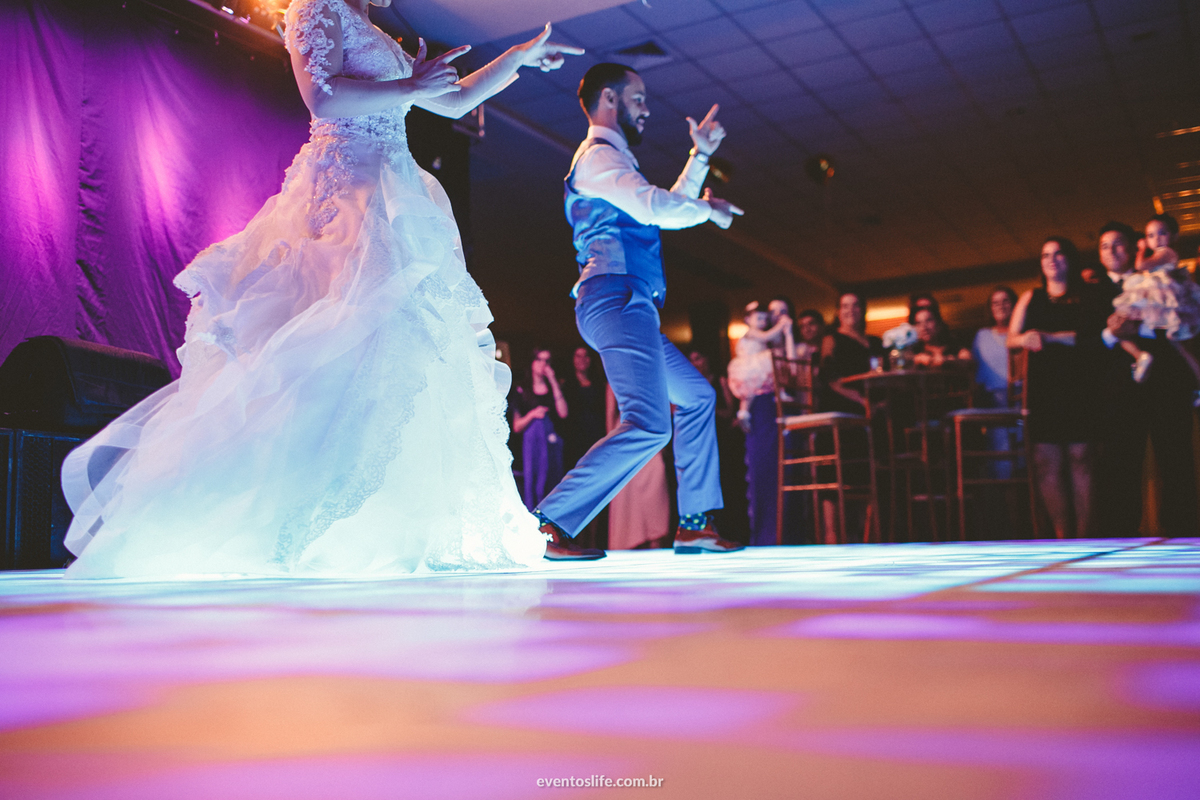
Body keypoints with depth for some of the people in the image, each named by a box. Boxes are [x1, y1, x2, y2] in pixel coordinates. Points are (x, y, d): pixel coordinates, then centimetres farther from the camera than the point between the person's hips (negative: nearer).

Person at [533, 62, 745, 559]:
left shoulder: (611, 159, 30)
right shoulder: (598, 154, -4)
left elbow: (669, 207, 40)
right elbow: (657, 208, -20)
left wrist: (701, 154, 38)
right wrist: (710, 208, -2)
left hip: (630, 311, 11)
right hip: (618, 300, -11)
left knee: (696, 396, 19)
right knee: (649, 425, -22)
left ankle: (694, 524, 18)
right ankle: (550, 523, -21)